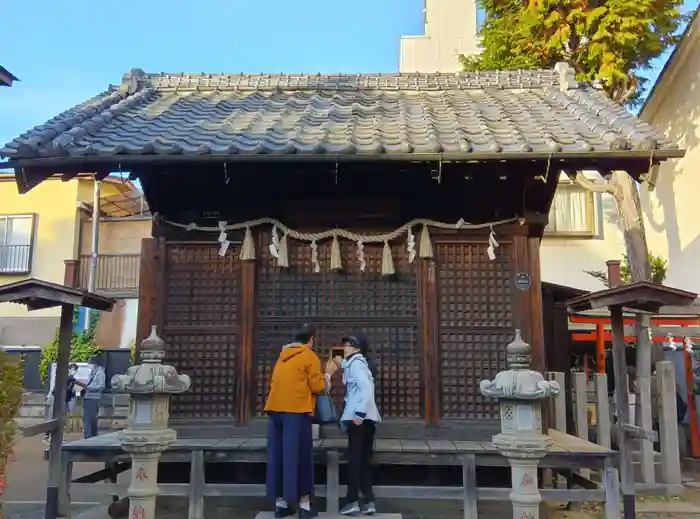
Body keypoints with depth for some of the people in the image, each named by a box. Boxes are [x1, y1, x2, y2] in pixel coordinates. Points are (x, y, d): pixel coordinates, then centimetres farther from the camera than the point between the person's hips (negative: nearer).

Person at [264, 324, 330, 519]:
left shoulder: (283, 356, 19)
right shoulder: (309, 356, -1)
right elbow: (317, 386, -6)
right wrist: (325, 381, 15)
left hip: (275, 409, 6)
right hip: (296, 410, -6)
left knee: (278, 456, 9)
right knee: (299, 456, -1)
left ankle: (280, 503, 13)